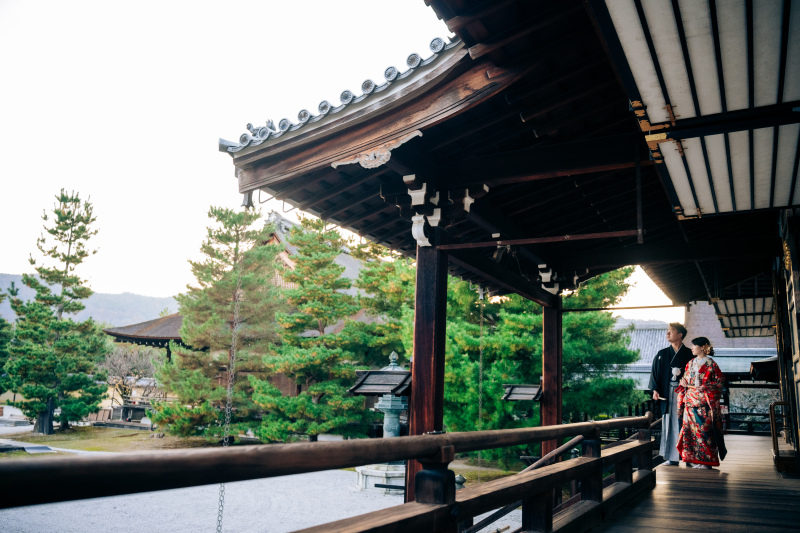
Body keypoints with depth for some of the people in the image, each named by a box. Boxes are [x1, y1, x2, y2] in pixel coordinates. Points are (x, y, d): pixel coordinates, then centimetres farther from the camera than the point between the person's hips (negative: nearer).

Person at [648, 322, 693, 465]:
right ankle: (672, 457, 4)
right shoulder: (662, 354, 10)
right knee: (669, 423, 0)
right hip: (668, 393, 2)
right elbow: (655, 372, 9)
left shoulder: (689, 354, 3)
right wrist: (655, 390, -3)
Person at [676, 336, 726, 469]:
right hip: (690, 401, 6)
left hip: (704, 402, -6)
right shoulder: (690, 363, 14)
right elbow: (684, 382, 16)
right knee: (690, 429, 4)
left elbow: (720, 380, -5)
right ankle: (694, 459, 12)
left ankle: (706, 460, 2)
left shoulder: (710, 364, -3)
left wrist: (705, 387, -12)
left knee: (704, 429, -5)